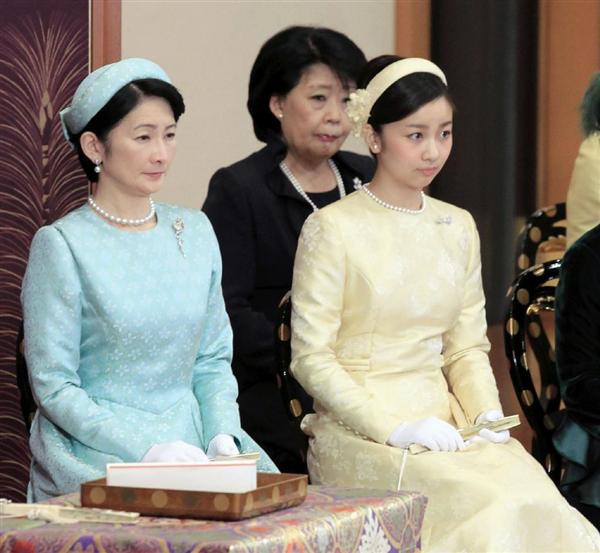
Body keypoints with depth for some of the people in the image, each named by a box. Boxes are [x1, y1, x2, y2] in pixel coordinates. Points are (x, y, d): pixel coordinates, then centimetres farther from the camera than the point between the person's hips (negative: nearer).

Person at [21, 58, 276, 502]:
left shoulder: (196, 233, 11)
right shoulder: (63, 245, -6)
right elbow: (54, 386, -8)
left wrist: (222, 437, -3)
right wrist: (149, 450, -17)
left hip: (190, 444, 5)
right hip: (97, 457, -5)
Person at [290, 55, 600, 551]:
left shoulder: (458, 228, 14)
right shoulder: (332, 230, -4)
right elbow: (311, 358, -7)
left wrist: (487, 413, -3)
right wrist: (394, 428, -16)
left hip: (443, 419, 5)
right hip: (359, 431, -5)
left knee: (538, 499, -24)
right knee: (497, 508, -29)